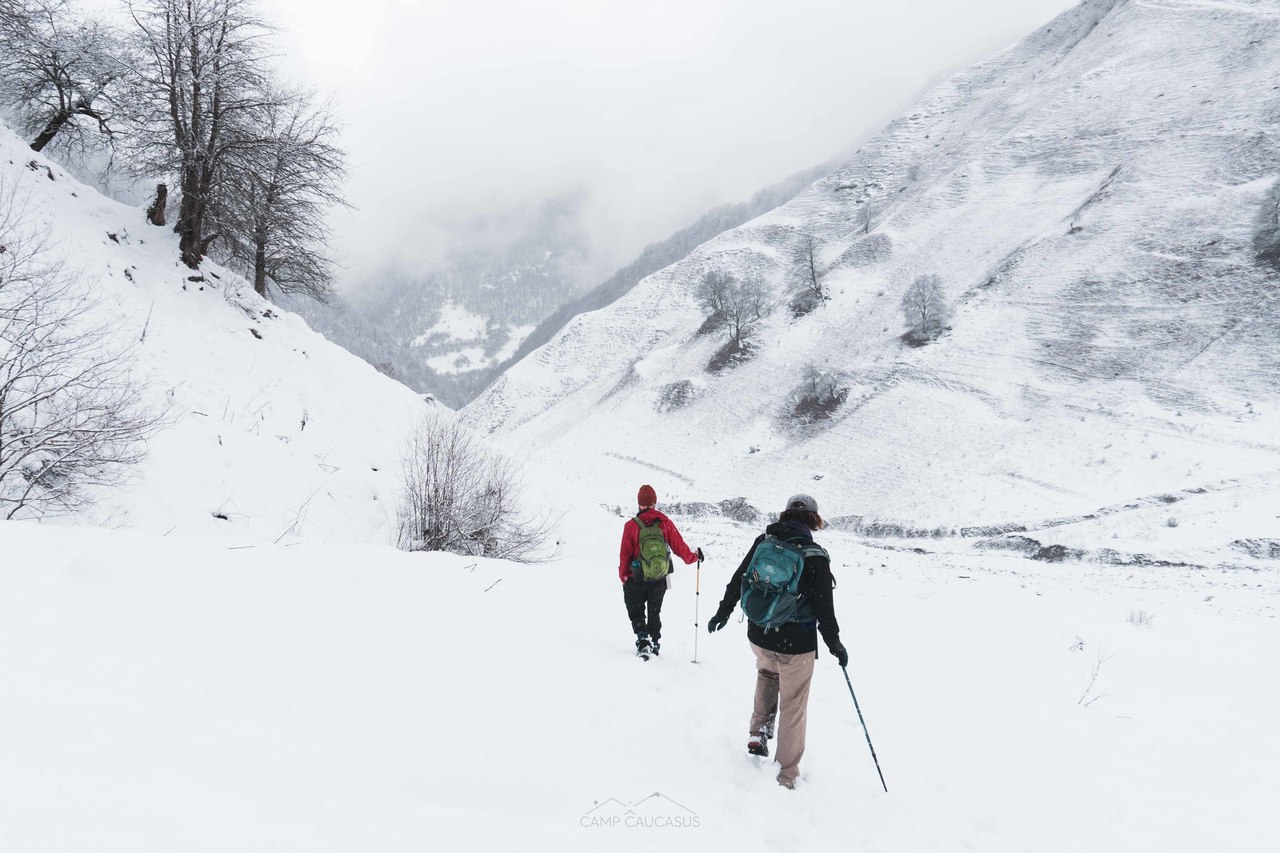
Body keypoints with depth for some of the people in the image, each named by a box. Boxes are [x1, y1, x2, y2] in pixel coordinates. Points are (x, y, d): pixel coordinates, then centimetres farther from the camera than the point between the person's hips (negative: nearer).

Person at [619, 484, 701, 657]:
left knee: (636, 611, 13)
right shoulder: (665, 522, -7)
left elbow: (625, 554, -8)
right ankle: (655, 642, 26)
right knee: (654, 612, 20)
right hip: (660, 578, 3)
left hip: (636, 579, -3)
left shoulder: (631, 525, -12)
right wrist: (694, 557, 18)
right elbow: (679, 546, -1)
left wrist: (623, 576, 5)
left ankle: (642, 638, -7)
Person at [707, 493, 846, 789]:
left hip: (758, 636, 4)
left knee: (767, 671, 35)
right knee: (792, 707, 10)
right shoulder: (815, 555, -13)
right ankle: (787, 774, 19)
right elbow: (823, 607, -11)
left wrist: (723, 612, 18)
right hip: (796, 643, -4)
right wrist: (834, 643, 2)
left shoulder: (763, 541, -2)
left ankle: (759, 732, 27)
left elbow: (738, 580, 5)